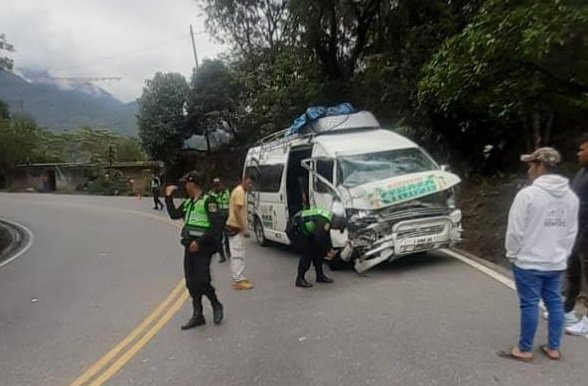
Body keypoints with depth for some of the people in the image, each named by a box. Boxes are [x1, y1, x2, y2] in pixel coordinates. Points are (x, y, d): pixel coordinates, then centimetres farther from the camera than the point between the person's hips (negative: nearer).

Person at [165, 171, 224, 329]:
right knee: (191, 283, 10)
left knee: (201, 281, -8)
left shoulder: (207, 202, -14)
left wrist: (199, 242, -22)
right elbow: (174, 214, 19)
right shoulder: (188, 202, 11)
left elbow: (216, 226, -19)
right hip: (189, 247, 8)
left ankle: (216, 305, 19)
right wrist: (169, 197, 13)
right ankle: (198, 315, 22)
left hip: (202, 248, -8)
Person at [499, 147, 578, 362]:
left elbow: (515, 231, -16)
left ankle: (524, 350, 15)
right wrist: (562, 254, 18)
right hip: (556, 262, 7)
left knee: (529, 304, 2)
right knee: (554, 303, 15)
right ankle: (553, 348, 26)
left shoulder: (528, 194, -18)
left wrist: (513, 254, -1)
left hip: (529, 261, -6)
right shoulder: (571, 196, 4)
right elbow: (571, 232, 9)